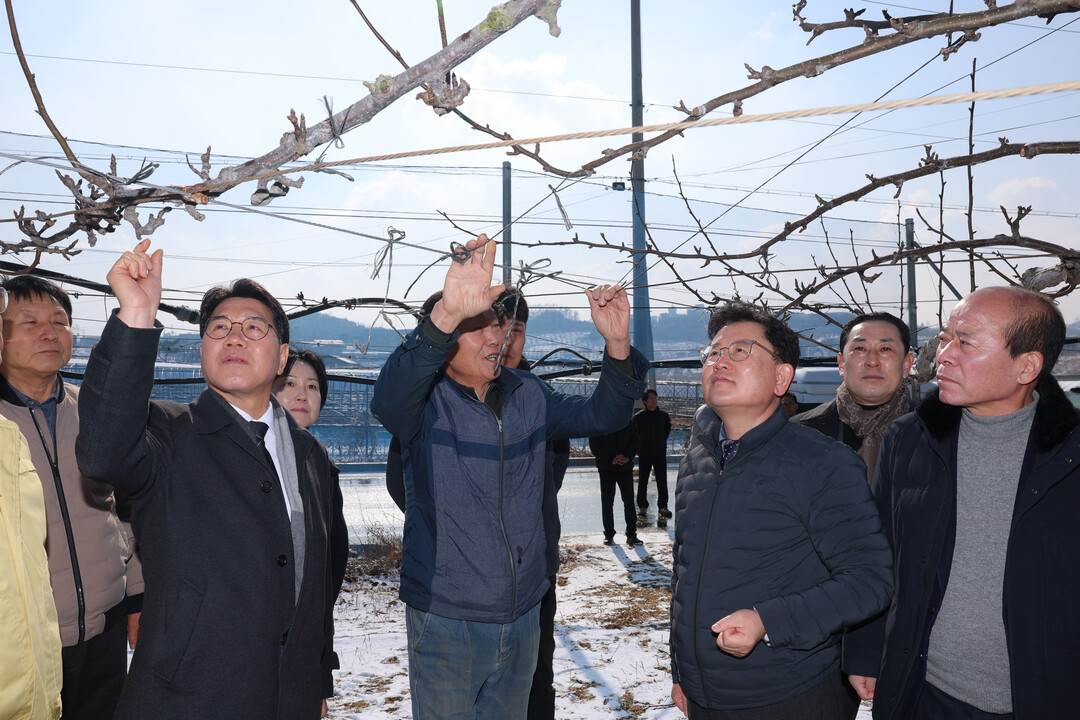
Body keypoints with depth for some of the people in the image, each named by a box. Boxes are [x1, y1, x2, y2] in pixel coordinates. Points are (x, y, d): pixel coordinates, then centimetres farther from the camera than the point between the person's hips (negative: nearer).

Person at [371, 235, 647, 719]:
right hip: (446, 623, -5)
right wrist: (446, 315, -54)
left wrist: (618, 347, -17)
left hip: (524, 616, 5)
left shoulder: (527, 396, 3)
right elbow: (388, 400, -36)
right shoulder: (424, 402, -14)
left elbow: (600, 416, 4)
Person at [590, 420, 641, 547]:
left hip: (626, 467, 2)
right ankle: (609, 535, 13)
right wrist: (611, 459, -17)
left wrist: (628, 457, -14)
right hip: (606, 469, -2)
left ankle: (631, 534, 8)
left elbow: (635, 442, 4)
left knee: (629, 501, 0)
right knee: (607, 502, 3)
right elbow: (595, 446, -8)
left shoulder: (630, 424, 4)